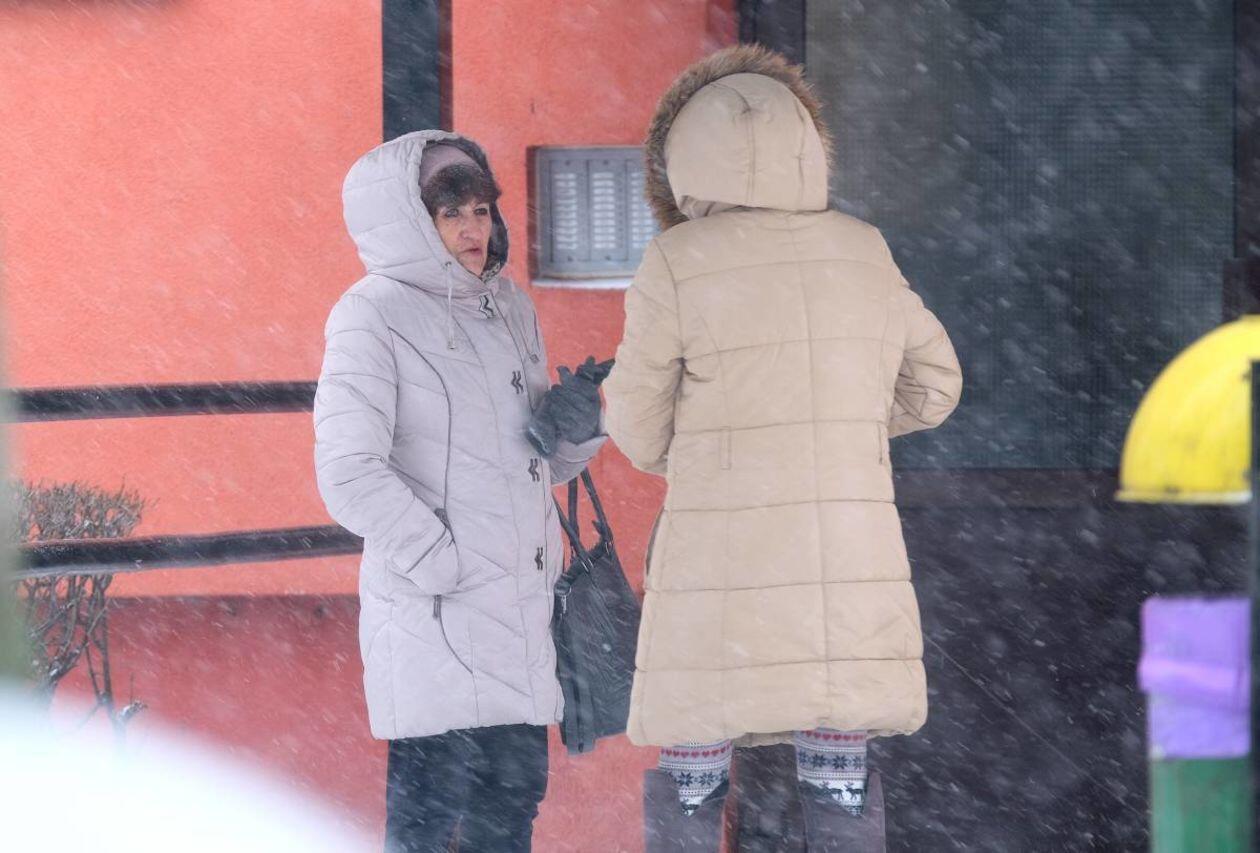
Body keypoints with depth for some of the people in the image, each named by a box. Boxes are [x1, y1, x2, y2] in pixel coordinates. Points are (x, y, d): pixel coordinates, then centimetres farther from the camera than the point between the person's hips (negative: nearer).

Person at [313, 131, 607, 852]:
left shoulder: (511, 309, 15)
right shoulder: (374, 315, -7)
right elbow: (350, 473, -14)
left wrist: (578, 431, 0)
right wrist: (447, 564, -17)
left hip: (520, 600, 7)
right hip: (436, 613, -7)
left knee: (516, 792, 11)